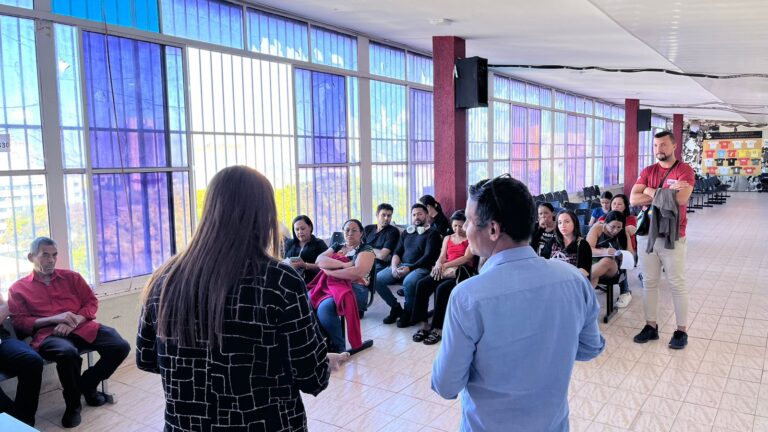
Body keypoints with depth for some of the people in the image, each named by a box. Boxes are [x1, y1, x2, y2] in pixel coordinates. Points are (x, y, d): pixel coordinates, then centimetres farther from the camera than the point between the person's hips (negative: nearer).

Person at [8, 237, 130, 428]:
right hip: (48, 334, -3)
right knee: (68, 353, -39)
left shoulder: (72, 277, 19)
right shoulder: (18, 289, 14)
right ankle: (73, 404, -9)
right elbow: (19, 322, 5)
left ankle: (87, 385, 8)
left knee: (120, 347, -20)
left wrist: (75, 320, -8)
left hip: (82, 327, 3)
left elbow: (92, 302, 13)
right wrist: (54, 319, -11)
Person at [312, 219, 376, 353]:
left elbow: (358, 272, -15)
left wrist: (329, 271, -8)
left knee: (324, 307, -33)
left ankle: (338, 347, -14)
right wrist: (343, 264, -12)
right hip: (330, 285, 6)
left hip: (354, 289, -6)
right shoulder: (337, 246, 20)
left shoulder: (366, 250, 4)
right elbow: (319, 260, 2)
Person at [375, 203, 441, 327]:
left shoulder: (432, 233, 5)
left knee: (408, 282, -38)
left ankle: (408, 313, -11)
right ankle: (396, 307, 1)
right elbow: (397, 252, 17)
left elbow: (428, 256, -7)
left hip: (420, 267, -6)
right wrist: (394, 266, -5)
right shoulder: (407, 232, 23)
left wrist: (410, 268, -19)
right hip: (401, 266, 6)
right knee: (377, 279, -17)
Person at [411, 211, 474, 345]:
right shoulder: (447, 238, 24)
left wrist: (445, 265, -15)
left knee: (442, 288, -35)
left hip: (462, 272, -5)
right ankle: (424, 325, -23)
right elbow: (442, 257, 14)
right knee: (422, 284, -24)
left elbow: (466, 257, -7)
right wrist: (438, 264, -12)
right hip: (446, 272, 5)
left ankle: (438, 329, -27)